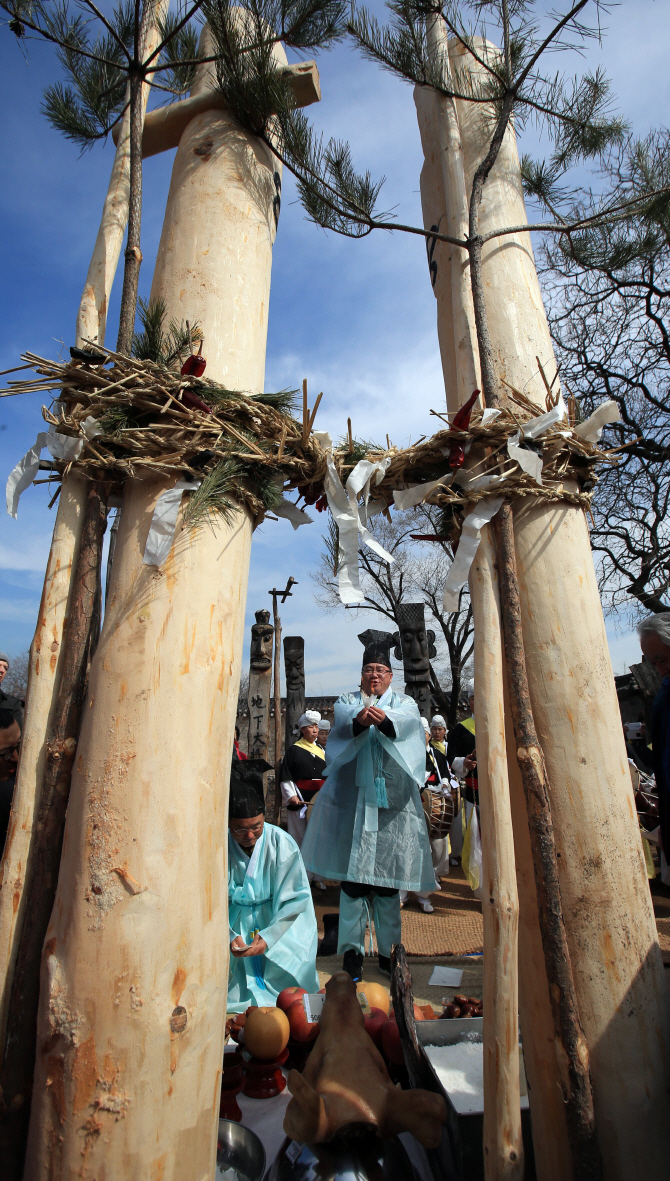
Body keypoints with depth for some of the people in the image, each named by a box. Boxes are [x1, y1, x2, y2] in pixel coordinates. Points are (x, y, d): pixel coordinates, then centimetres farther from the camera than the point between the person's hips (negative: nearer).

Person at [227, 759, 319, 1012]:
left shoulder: (283, 845, -17)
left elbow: (296, 900, -11)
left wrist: (268, 937, -19)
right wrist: (229, 936, -21)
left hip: (280, 925, 0)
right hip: (234, 925, 1)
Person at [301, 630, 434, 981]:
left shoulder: (404, 702, 9)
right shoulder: (347, 700, 10)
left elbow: (407, 721, -15)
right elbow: (343, 719, -13)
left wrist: (385, 720, -37)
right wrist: (359, 721, -36)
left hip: (391, 799, 0)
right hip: (354, 798, 0)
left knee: (388, 877, 6)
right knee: (353, 874, 0)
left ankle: (389, 949, 21)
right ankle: (352, 949, 13)